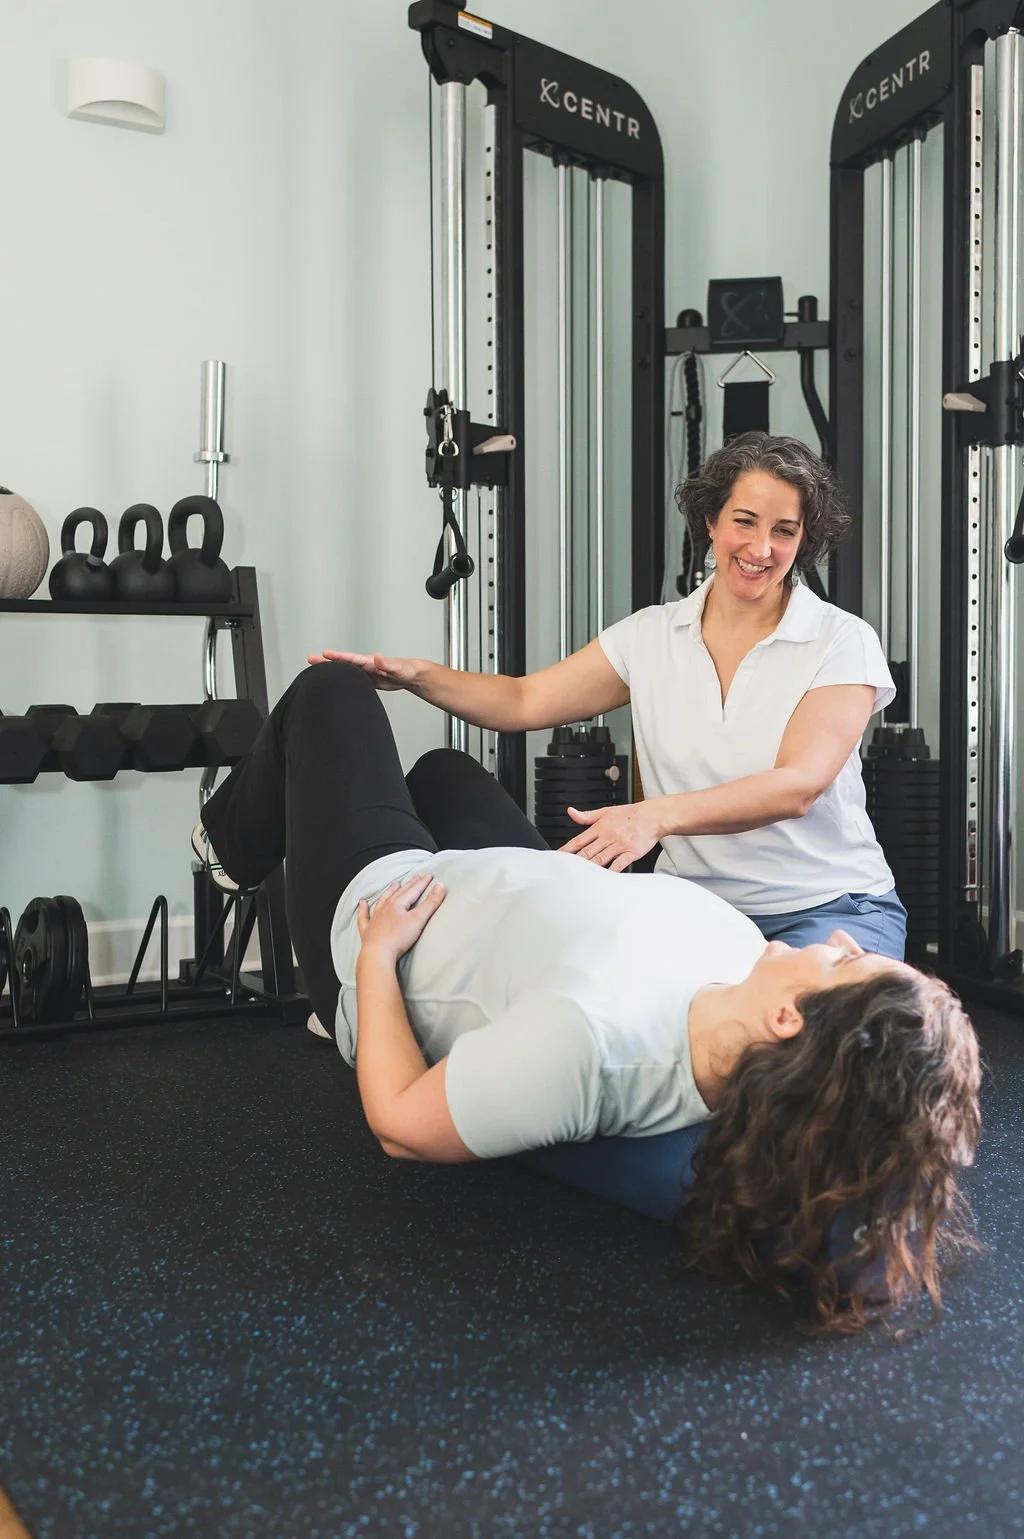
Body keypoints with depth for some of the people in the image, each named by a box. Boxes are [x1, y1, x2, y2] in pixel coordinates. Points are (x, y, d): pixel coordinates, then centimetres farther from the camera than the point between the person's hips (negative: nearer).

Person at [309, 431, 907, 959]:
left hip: (827, 907, -1)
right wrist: (415, 674, -12)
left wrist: (658, 816, -36)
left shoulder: (843, 642, -6)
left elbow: (797, 786, -20)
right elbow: (523, 702, 5)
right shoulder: (653, 635, 6)